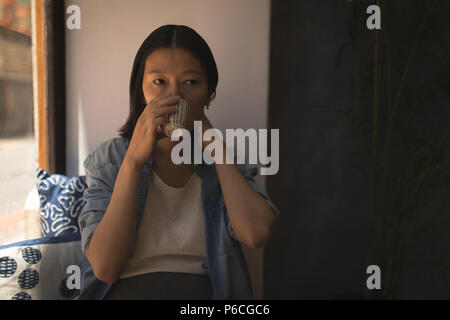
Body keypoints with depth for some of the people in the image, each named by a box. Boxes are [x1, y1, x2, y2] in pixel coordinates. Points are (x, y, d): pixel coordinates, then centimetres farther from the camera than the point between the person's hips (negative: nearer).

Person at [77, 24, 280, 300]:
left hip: (208, 290, 1)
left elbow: (257, 234, -15)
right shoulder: (107, 160, 1)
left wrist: (213, 143, -9)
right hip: (126, 290, 0)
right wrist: (134, 160, -15)